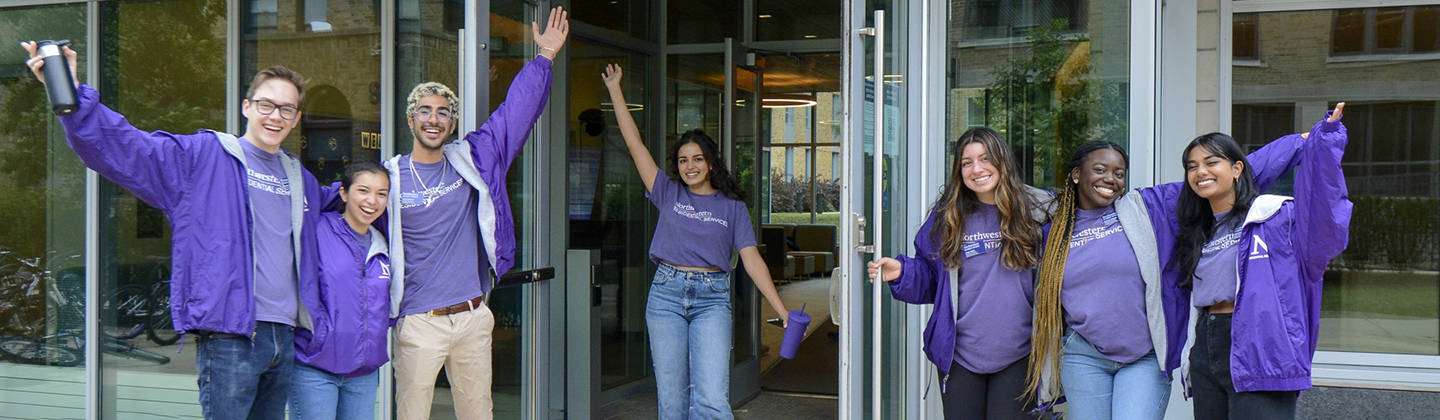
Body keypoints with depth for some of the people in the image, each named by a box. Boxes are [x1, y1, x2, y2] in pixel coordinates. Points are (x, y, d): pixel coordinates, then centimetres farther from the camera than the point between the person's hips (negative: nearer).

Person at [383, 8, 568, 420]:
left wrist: (545, 56, 8)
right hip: (419, 323, -3)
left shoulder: (470, 161, 7)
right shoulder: (390, 178, -2)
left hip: (473, 317, 4)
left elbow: (516, 111, 9)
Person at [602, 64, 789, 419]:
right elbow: (635, 143, 9)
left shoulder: (732, 206, 8)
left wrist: (784, 313, -2)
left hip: (712, 299, -1)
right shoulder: (669, 193, 10)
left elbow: (752, 260, 5)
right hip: (667, 295, 2)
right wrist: (615, 90, 9)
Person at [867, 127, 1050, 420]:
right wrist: (901, 272, -10)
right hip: (959, 354, 2)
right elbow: (929, 278, 9)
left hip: (1016, 358, -1)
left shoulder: (1035, 211, -1)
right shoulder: (947, 216, 3)